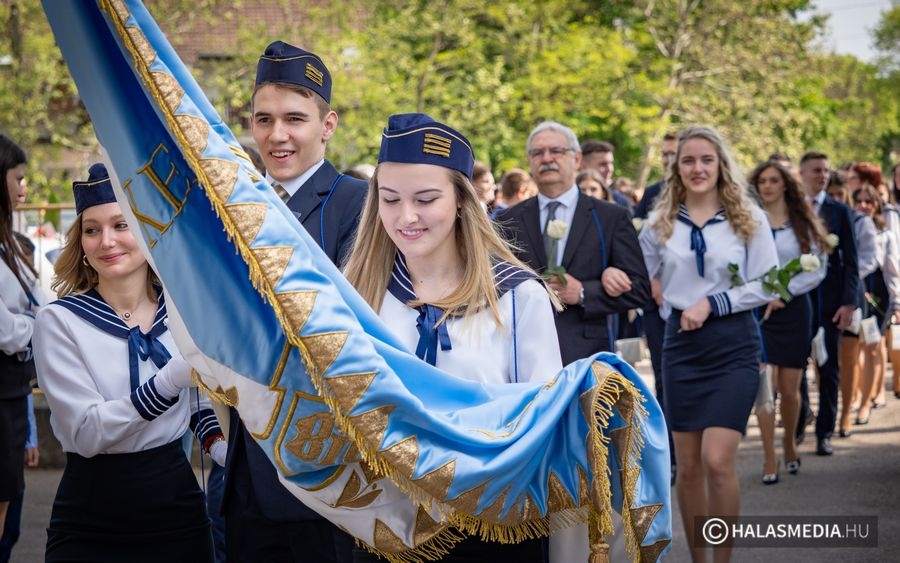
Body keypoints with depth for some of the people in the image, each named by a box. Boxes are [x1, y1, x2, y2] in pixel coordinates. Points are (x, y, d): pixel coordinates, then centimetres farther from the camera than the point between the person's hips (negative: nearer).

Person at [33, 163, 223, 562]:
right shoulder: (59, 321, -9)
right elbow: (86, 432, -19)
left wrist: (217, 443, 0)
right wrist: (171, 380, -30)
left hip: (179, 507, 3)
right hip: (91, 527, -3)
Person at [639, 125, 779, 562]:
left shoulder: (749, 218, -1)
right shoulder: (660, 223, 5)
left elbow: (767, 285, -4)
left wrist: (711, 303, -12)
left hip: (734, 345, -3)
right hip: (681, 346, 3)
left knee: (717, 461, -14)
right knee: (687, 465, 6)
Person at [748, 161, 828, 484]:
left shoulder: (804, 225, 4)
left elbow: (817, 270, 0)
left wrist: (783, 291, -9)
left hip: (793, 309, 1)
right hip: (757, 310, -1)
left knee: (789, 388, 4)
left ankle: (789, 444, 28)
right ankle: (769, 458, -4)